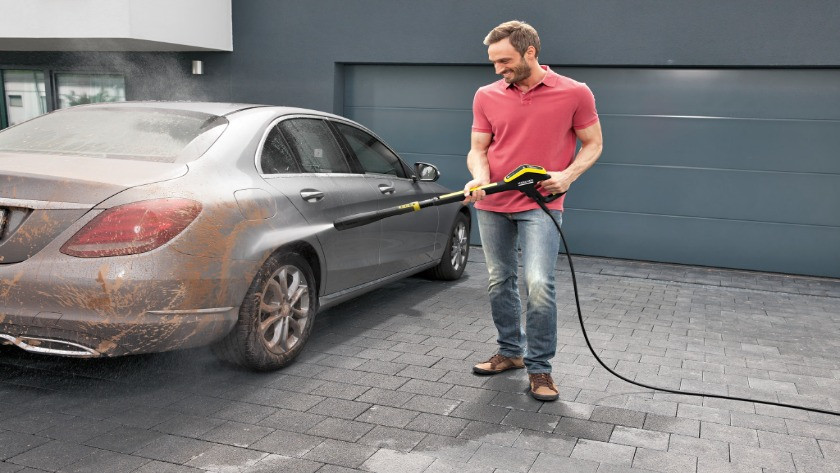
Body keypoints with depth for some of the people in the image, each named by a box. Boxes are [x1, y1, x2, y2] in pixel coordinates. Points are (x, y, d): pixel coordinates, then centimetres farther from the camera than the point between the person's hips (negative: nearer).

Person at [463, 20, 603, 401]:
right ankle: (511, 352, 29)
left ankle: (539, 367, 1)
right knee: (500, 282, 11)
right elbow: (478, 149, 7)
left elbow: (592, 144, 3)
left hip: (540, 205, -4)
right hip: (492, 205, 4)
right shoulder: (487, 97, 3)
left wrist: (567, 175, -14)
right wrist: (480, 178, -14)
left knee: (538, 283, -15)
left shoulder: (575, 94, -5)